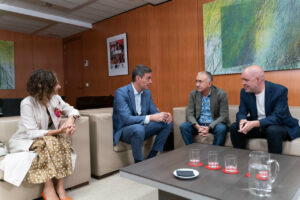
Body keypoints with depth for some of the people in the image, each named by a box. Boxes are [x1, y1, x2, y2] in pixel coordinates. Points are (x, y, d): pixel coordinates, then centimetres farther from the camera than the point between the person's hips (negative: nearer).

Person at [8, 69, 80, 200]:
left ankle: (60, 186, -26)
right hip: (24, 141, -5)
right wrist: (58, 131, -36)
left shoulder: (55, 98, -6)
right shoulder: (27, 103, -22)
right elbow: (32, 133, -27)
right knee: (49, 141, -34)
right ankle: (48, 189, -26)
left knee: (64, 137, -25)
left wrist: (71, 119, -19)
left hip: (48, 138, 5)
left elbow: (71, 110, 5)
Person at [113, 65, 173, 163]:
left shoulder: (147, 92, 3)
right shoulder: (121, 93, -20)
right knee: (138, 128, -38)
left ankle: (151, 158, -4)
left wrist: (164, 115, -18)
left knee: (167, 123, -6)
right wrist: (151, 117, -37)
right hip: (123, 130, -7)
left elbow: (154, 111, 6)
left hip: (141, 127, 7)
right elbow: (126, 119, -29)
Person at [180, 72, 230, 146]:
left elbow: (224, 116, -13)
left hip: (214, 124, -2)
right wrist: (198, 126, -25)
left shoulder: (221, 94, -11)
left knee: (221, 128, -33)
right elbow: (189, 114, -5)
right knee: (183, 126, -22)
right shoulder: (193, 94, -1)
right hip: (198, 124, 3)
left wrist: (209, 127, -27)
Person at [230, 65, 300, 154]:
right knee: (234, 127, -15)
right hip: (255, 126, 5)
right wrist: (242, 121, -30)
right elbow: (241, 113, -5)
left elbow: (278, 117, -26)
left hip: (280, 126, -4)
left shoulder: (279, 90, -19)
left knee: (273, 130, -36)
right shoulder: (245, 92, -4)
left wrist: (255, 123, -41)